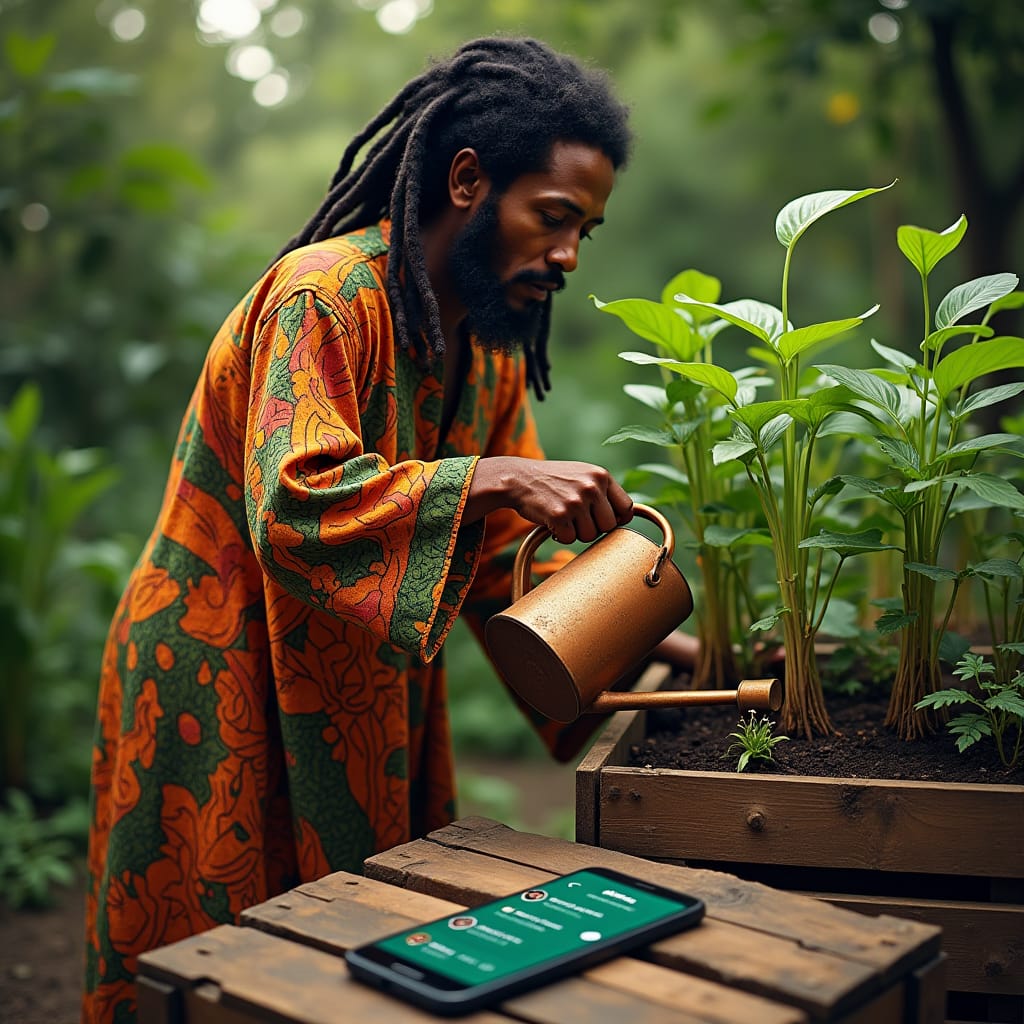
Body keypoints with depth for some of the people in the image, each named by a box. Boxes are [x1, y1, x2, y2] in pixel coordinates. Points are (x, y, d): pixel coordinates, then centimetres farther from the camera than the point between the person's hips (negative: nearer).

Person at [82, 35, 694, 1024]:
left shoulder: (496, 343, 6)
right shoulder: (326, 294, -20)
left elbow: (504, 553, 6)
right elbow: (295, 506, -31)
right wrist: (492, 478, -37)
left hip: (367, 700, 7)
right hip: (220, 695, -7)